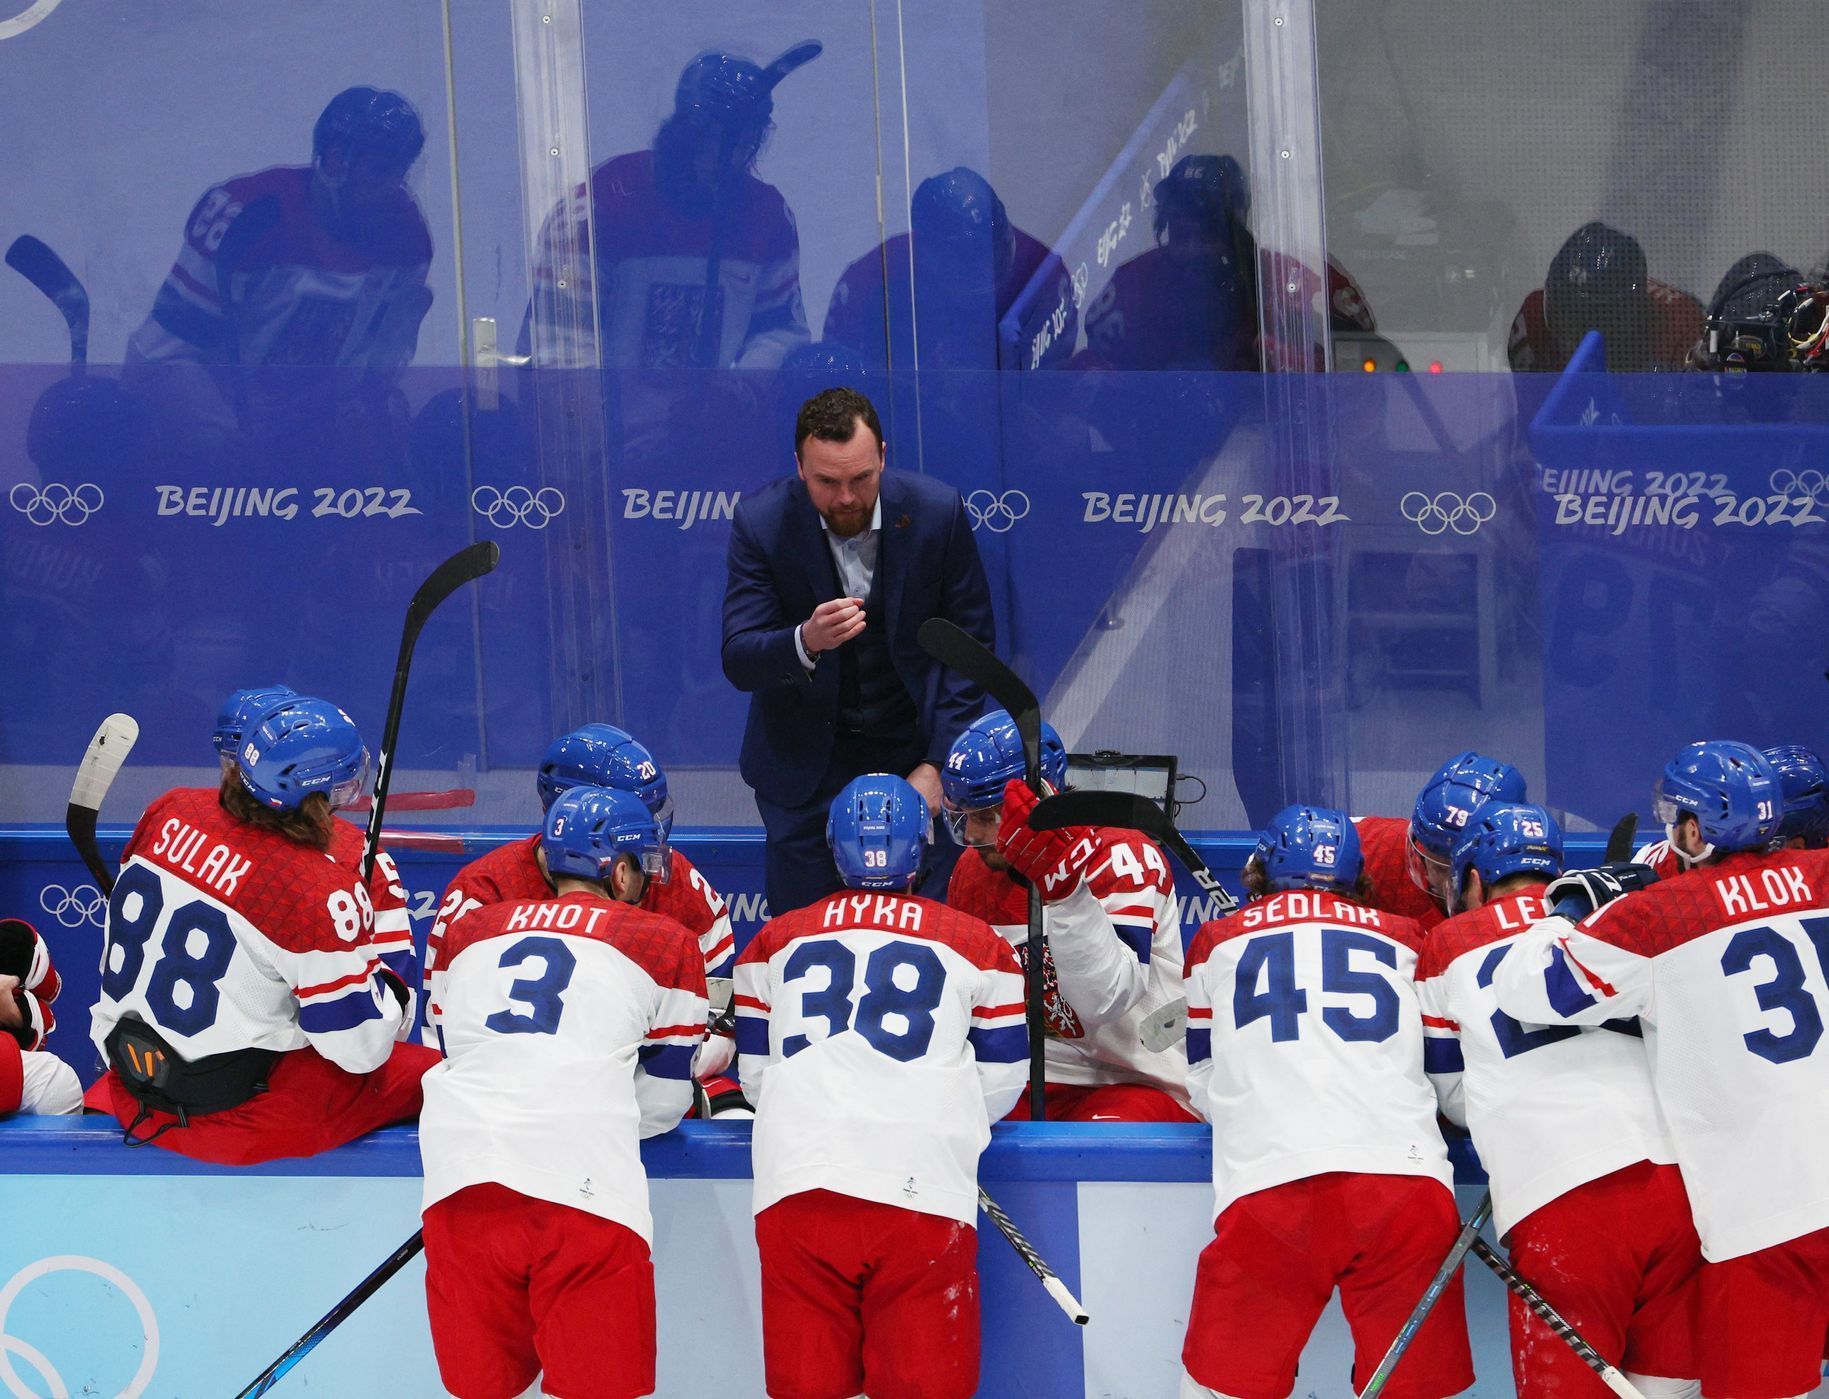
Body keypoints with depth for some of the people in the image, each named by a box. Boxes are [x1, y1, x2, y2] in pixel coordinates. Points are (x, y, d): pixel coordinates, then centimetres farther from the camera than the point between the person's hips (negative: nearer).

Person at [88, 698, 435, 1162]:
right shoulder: (321, 893, -23)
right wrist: (391, 991, 5)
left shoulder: (171, 811, -4)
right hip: (233, 1111, -7)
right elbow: (360, 1047, -16)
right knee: (427, 1072, 3)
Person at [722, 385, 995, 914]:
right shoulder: (762, 522, -15)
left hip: (913, 747, 0)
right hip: (803, 761, 0)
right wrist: (805, 642, -40)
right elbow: (737, 661, -17)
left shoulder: (936, 510, -13)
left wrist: (938, 763, -11)